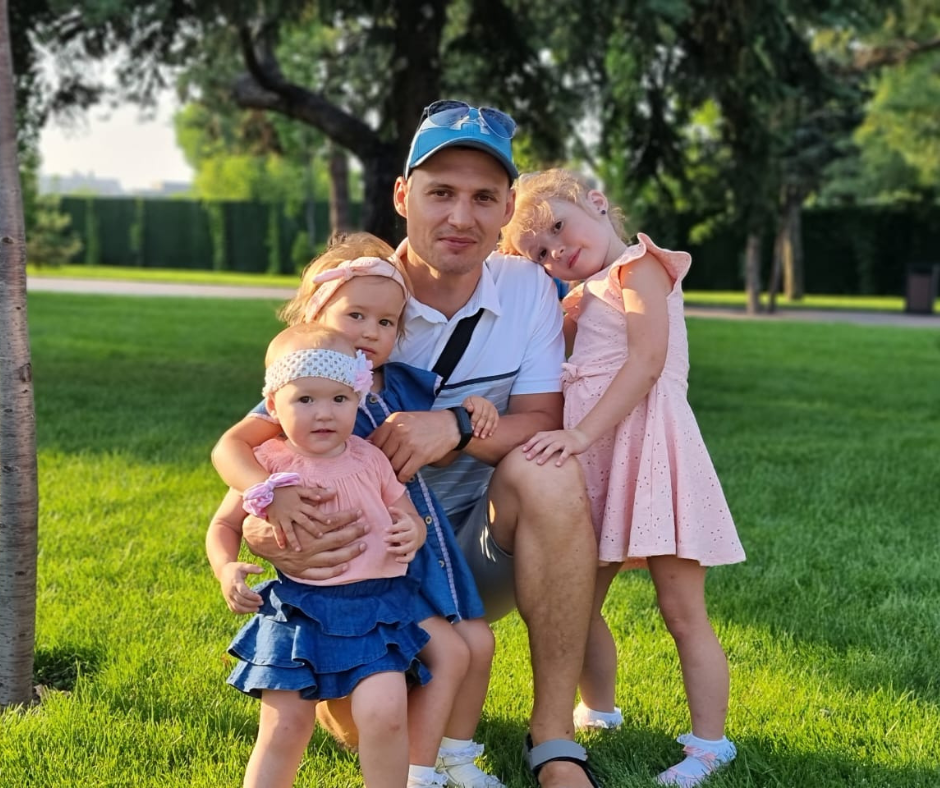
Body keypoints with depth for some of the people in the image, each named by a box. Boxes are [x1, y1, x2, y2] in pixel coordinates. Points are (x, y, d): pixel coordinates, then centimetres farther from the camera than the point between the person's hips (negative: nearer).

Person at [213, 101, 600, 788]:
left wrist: (459, 426, -34)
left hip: (485, 551, 1)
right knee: (360, 726, -26)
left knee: (547, 471, -31)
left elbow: (544, 421, -12)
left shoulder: (527, 288, -6)